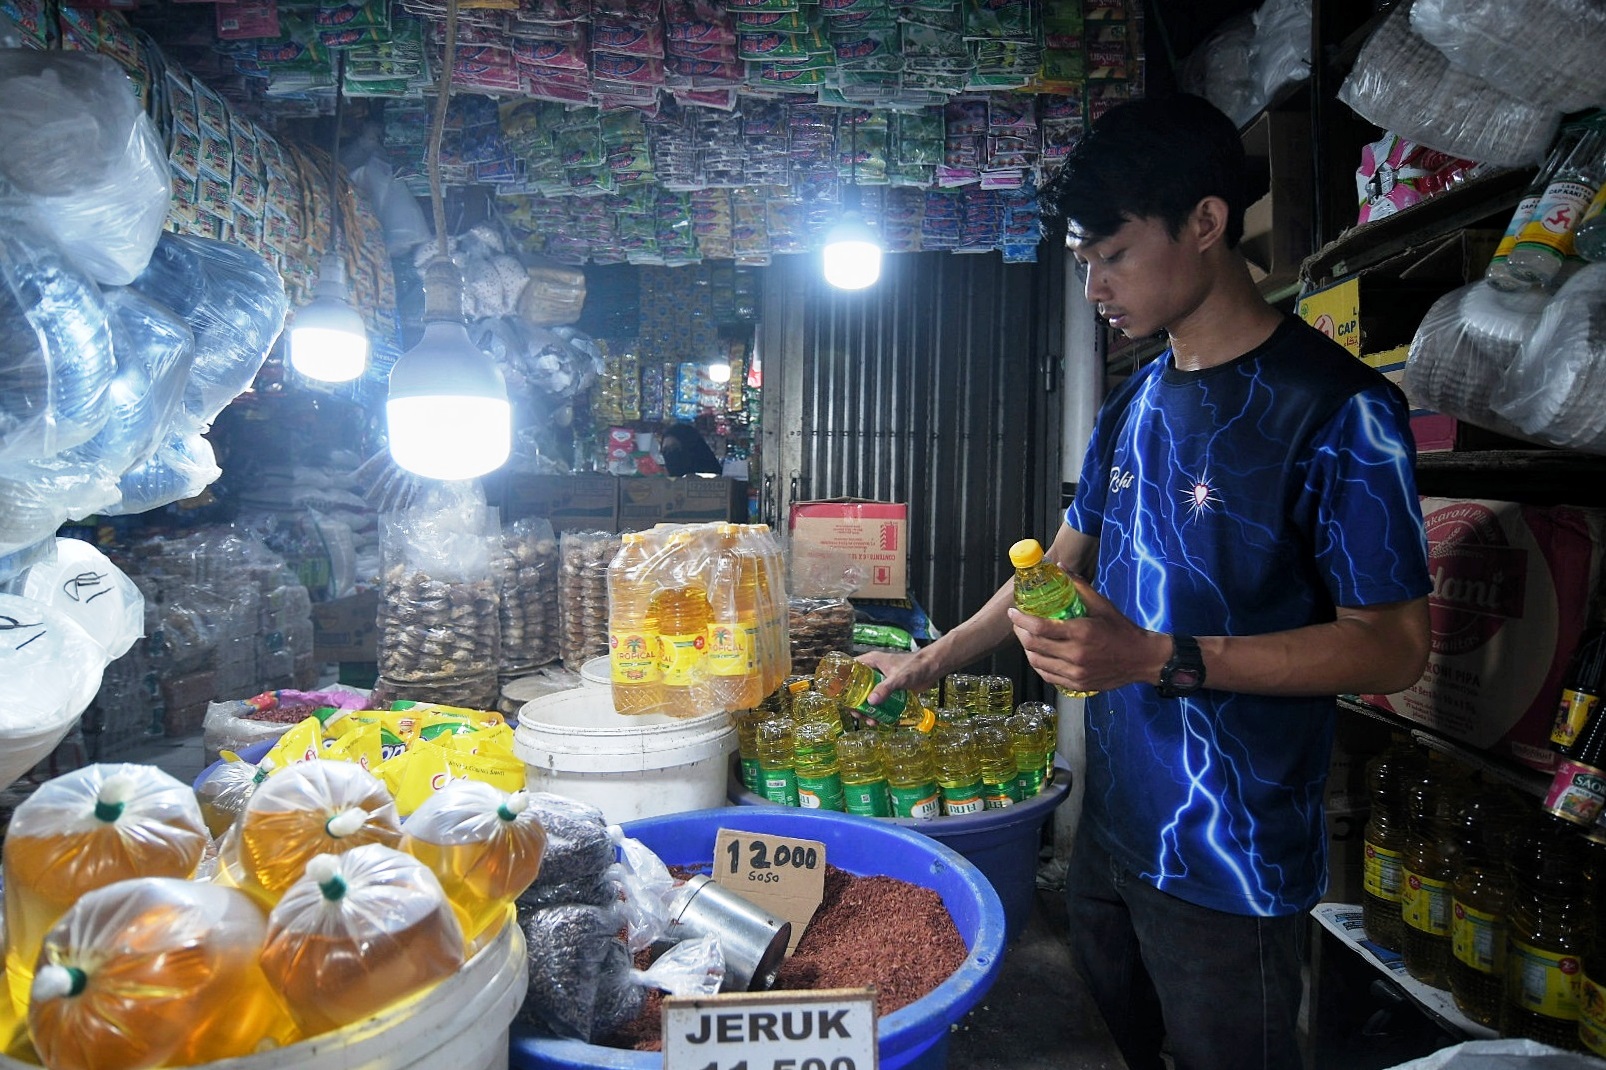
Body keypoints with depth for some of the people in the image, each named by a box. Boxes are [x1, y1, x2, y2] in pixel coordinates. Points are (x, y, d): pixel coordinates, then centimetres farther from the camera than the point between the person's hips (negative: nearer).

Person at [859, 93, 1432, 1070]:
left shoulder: (1338, 410, -17)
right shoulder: (1135, 406, 7)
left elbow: (1393, 647, -17)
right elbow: (1061, 568, 16)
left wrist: (1159, 659, -27)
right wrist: (931, 661, 16)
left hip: (1231, 862, -6)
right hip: (1113, 825, 7)